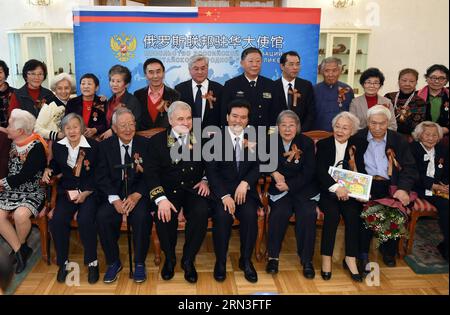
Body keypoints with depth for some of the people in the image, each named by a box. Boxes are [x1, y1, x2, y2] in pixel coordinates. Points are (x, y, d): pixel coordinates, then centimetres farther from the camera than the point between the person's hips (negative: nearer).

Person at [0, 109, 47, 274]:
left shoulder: (37, 147, -16)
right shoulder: (14, 142, 5)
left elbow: (22, 177, -19)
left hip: (32, 192, -7)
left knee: (20, 215, -31)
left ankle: (20, 246, 2)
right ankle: (19, 250, -3)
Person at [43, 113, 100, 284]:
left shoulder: (93, 145, -4)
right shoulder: (58, 146, 7)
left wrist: (86, 193, -13)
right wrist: (49, 170, 1)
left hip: (89, 191, -3)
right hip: (67, 191, 3)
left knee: (85, 221, -27)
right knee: (57, 221, -21)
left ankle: (92, 262, -7)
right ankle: (63, 262, 0)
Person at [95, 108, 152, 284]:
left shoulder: (145, 144, 4)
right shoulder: (105, 146, 7)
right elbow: (101, 177, 0)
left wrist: (137, 195, -18)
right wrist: (115, 199, -16)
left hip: (138, 192, -1)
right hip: (113, 192, 1)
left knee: (142, 216, -29)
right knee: (103, 216, -26)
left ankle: (140, 263, -7)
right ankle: (113, 262, -4)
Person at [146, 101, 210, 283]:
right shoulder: (157, 140, 2)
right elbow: (152, 172, -5)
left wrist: (206, 180, -5)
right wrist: (161, 199, -20)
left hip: (194, 189, 1)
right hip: (168, 189, 0)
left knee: (201, 213, -29)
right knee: (164, 215, -30)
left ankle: (188, 260, -5)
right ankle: (169, 258, 0)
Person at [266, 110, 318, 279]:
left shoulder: (307, 143, 3)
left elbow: (308, 173, -3)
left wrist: (289, 185, -15)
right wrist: (274, 173, -16)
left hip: (302, 188, 0)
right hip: (278, 189, 0)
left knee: (308, 214, -26)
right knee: (281, 212, -29)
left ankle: (307, 260, -11)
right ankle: (273, 256, -13)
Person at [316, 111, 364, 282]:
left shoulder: (356, 147, 10)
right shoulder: (323, 144, 5)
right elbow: (320, 171, -9)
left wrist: (352, 159, -14)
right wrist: (336, 187, -23)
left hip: (349, 191, 2)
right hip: (327, 191, -2)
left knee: (352, 213, -27)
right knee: (332, 213, -29)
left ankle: (350, 259, -13)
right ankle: (326, 258, -18)